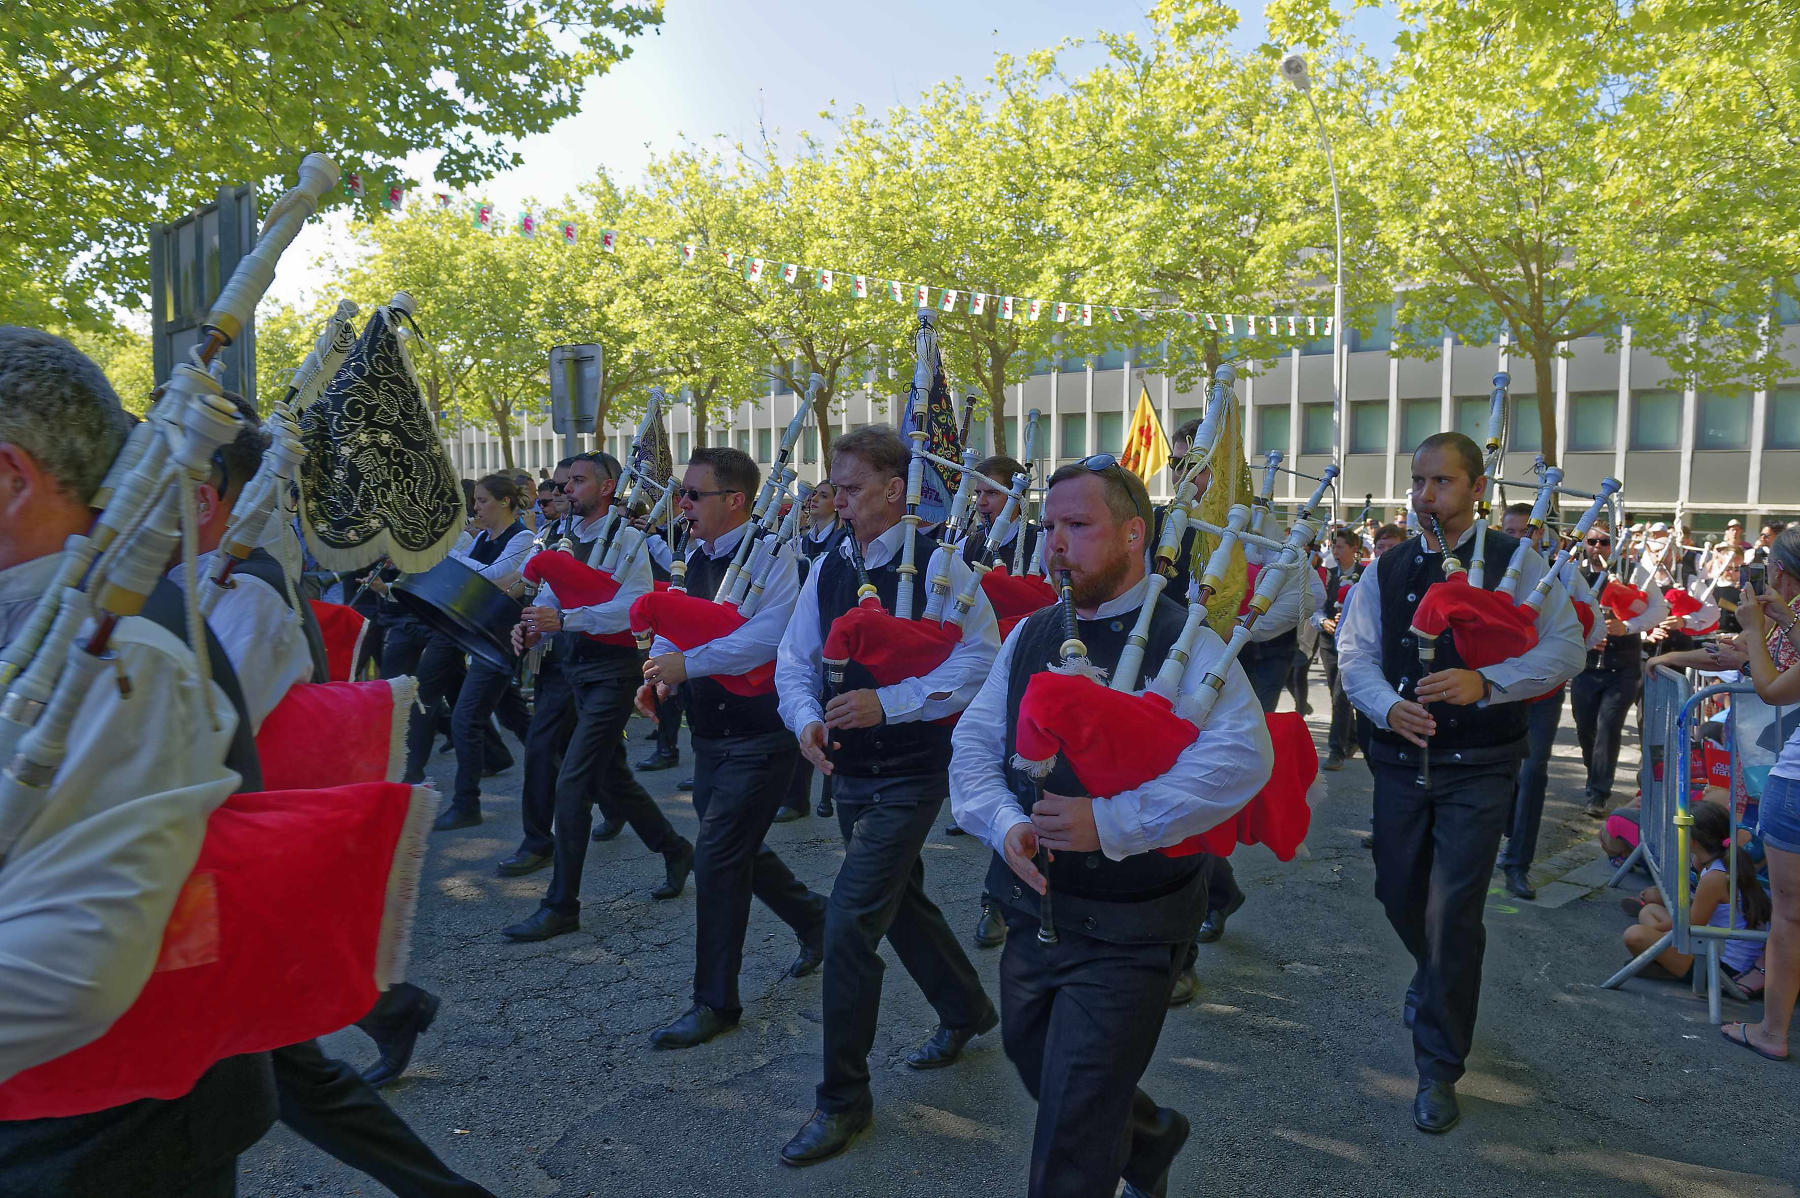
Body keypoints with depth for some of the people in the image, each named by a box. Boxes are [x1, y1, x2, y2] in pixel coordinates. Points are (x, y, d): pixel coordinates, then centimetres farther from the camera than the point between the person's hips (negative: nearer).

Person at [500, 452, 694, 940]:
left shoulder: (626, 539, -11)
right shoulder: (566, 535, 12)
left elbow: (634, 606, -23)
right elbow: (551, 593, 16)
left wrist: (564, 619, -30)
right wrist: (529, 625, -5)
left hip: (611, 671, -8)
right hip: (571, 664, 8)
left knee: (573, 781, -9)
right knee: (609, 775, 16)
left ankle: (561, 905, 1)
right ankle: (674, 849, 37)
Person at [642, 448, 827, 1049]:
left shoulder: (770, 555, -16)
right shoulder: (698, 557, 9)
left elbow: (767, 636, -30)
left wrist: (687, 663, -29)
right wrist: (659, 670, -3)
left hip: (759, 735, -8)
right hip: (710, 732, 9)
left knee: (716, 857, -7)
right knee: (736, 850, 19)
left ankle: (715, 1002, 9)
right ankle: (813, 916, 43)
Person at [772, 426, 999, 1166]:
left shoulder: (938, 565, -14)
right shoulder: (828, 568, 4)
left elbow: (981, 659, -19)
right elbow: (795, 659, 7)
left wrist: (888, 702, -25)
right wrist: (807, 719, -12)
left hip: (910, 772, -7)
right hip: (850, 769, 7)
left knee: (849, 920, -11)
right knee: (901, 903, 22)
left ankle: (842, 1098, 7)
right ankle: (966, 1010, 49)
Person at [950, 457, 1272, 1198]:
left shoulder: (1183, 641, -14)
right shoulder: (1030, 636, 5)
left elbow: (1242, 756, -27)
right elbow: (975, 743, 4)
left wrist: (1111, 822, -32)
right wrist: (1006, 824, -16)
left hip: (1127, 933, -6)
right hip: (1033, 910, 7)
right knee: (1041, 1072, 25)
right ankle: (1149, 1138, 53)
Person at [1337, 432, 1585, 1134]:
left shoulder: (1517, 564, -3)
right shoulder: (1387, 570, 6)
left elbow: (1564, 648, -8)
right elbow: (1354, 651, 4)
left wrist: (1485, 682, -23)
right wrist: (1388, 706, -15)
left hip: (1478, 767, -3)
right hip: (1400, 759, 4)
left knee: (1452, 915, -6)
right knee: (1399, 895, 14)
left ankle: (1439, 1070, 12)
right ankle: (1436, 979, 50)